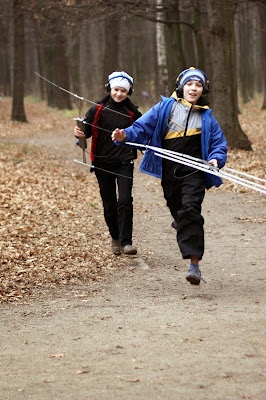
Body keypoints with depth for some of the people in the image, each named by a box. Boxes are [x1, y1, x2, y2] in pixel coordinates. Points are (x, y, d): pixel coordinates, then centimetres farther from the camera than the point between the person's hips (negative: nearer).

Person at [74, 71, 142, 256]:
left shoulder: (133, 113, 4)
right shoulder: (97, 110, 0)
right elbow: (86, 130, 3)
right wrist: (80, 133, -20)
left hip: (125, 163, 0)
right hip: (103, 163, 1)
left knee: (125, 201, -15)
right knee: (109, 204, 7)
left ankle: (126, 242, -13)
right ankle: (115, 238, 29)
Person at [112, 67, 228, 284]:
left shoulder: (207, 117, 9)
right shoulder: (165, 108, 5)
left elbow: (219, 142, 13)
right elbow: (143, 128, 1)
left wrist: (216, 158, -9)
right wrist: (126, 135, -19)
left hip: (194, 172, -1)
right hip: (169, 173, 2)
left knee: (190, 210, -19)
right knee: (178, 211, 9)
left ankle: (194, 263, -23)